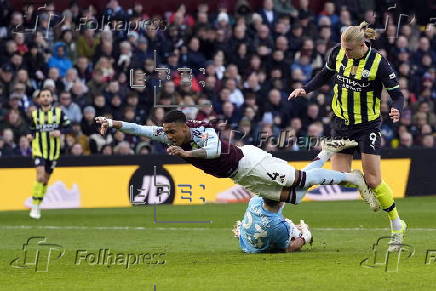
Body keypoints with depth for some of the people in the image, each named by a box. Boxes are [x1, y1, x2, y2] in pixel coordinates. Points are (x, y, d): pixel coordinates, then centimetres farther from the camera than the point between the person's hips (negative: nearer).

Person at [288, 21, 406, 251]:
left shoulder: (378, 63, -19)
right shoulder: (338, 53, -6)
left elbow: (397, 94, -13)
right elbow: (325, 74, 14)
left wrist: (396, 110, -35)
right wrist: (306, 89, 0)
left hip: (368, 125, -4)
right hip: (342, 123, 5)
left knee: (373, 181, -9)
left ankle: (397, 227, 9)